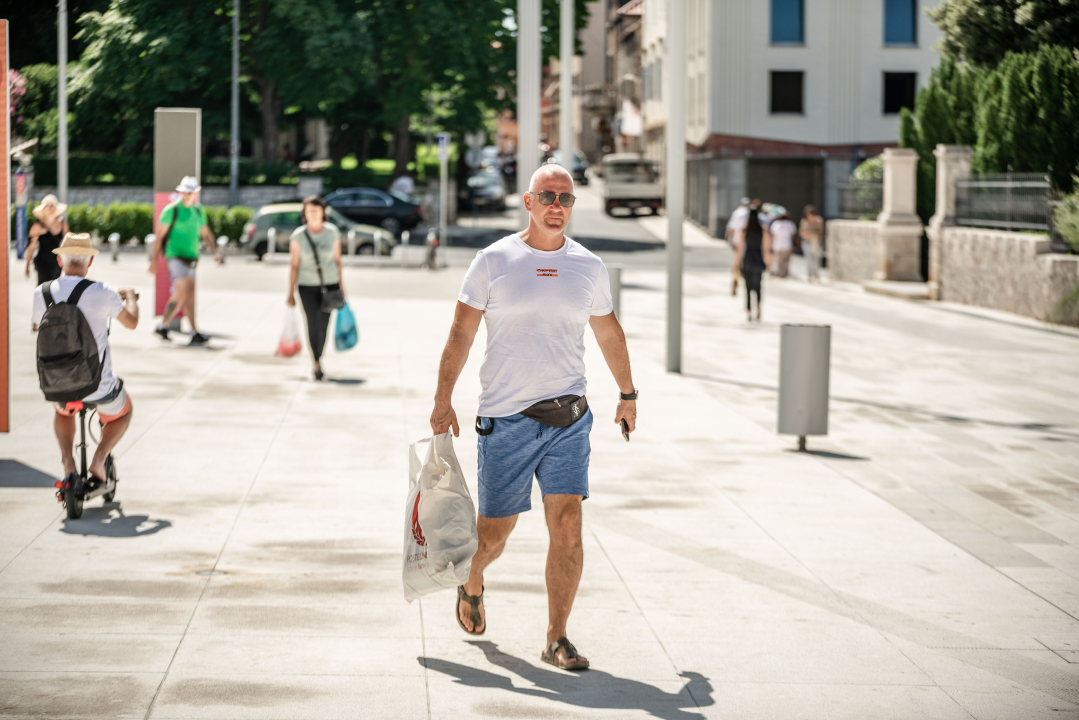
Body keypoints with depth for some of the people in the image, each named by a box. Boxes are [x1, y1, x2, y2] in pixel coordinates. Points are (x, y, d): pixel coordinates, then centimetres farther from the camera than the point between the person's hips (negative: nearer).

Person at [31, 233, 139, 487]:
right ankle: (98, 460, 10)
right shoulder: (103, 293, -16)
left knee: (62, 412, 38)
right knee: (123, 413, 31)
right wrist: (129, 296, 22)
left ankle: (67, 461, 14)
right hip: (99, 387, -2)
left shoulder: (41, 293, -6)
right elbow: (131, 322, 2)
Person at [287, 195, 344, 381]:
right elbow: (293, 265, -4)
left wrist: (341, 287, 6)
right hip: (307, 286, -2)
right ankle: (316, 363, 1)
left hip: (330, 284, 2)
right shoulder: (298, 236, -6)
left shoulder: (332, 232, 0)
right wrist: (291, 294, -5)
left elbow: (337, 260, 6)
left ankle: (319, 357, 24)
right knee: (312, 324, -8)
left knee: (324, 324, 4)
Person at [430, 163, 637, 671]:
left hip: (568, 417, 2)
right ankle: (472, 586, 39)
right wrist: (443, 400, -6)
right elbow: (461, 333, 0)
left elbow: (608, 331, 22)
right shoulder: (494, 261, -1)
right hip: (505, 418, -2)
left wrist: (628, 393, 28)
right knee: (494, 533, 5)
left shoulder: (588, 267, 8)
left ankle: (556, 639, -1)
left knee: (567, 525, -9)